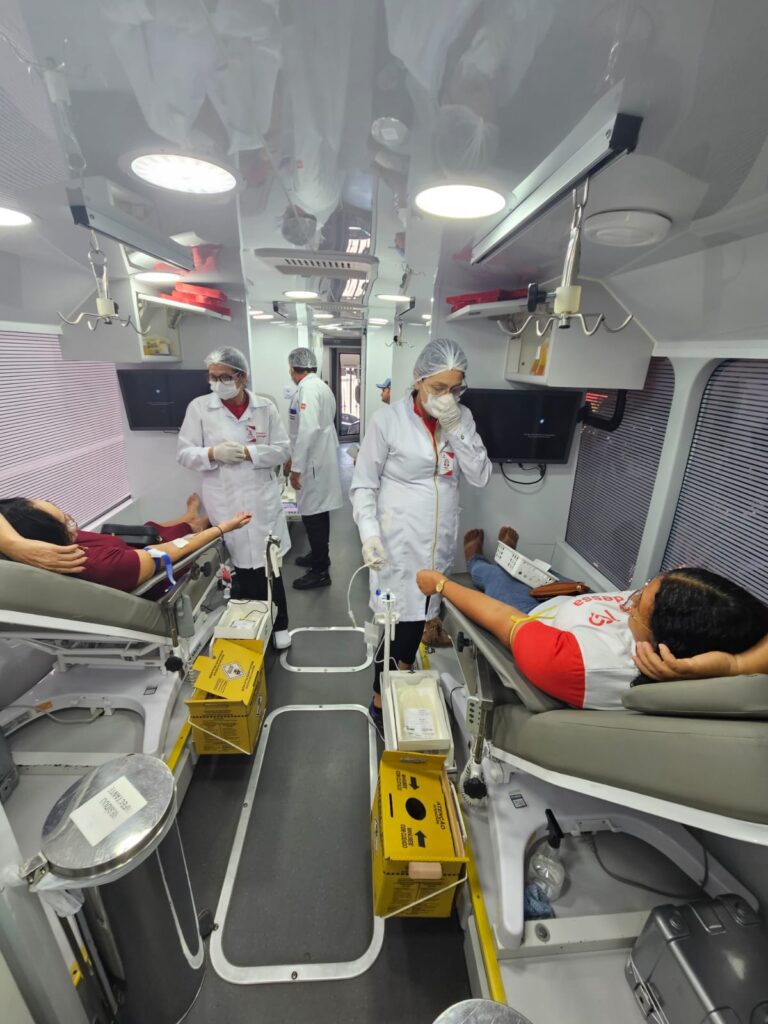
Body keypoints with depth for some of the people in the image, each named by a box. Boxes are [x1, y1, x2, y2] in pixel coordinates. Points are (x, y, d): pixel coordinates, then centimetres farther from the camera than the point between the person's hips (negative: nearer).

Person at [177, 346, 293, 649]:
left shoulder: (265, 407, 2)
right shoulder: (198, 407, 1)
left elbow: (283, 448, -1)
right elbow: (184, 453, 1)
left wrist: (247, 452, -14)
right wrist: (213, 453, -18)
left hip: (262, 501, 1)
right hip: (224, 505, 0)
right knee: (240, 567, 9)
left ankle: (279, 625, 28)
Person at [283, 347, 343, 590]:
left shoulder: (307, 388, -15)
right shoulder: (320, 386, 14)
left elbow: (308, 430, -25)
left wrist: (296, 467, -20)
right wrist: (294, 458, 26)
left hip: (314, 462, -10)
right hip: (321, 458, 10)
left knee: (313, 516, -1)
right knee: (318, 513, 19)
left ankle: (320, 572, 9)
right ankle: (319, 557, 34)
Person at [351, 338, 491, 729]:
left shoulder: (462, 418, 3)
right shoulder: (388, 419, -11)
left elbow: (481, 477, -5)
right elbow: (363, 484, -8)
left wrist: (456, 430, -14)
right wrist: (369, 532, -21)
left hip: (440, 541, 5)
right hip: (397, 542, -4)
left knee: (420, 615, 20)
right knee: (398, 621, 3)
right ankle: (380, 701, 28)